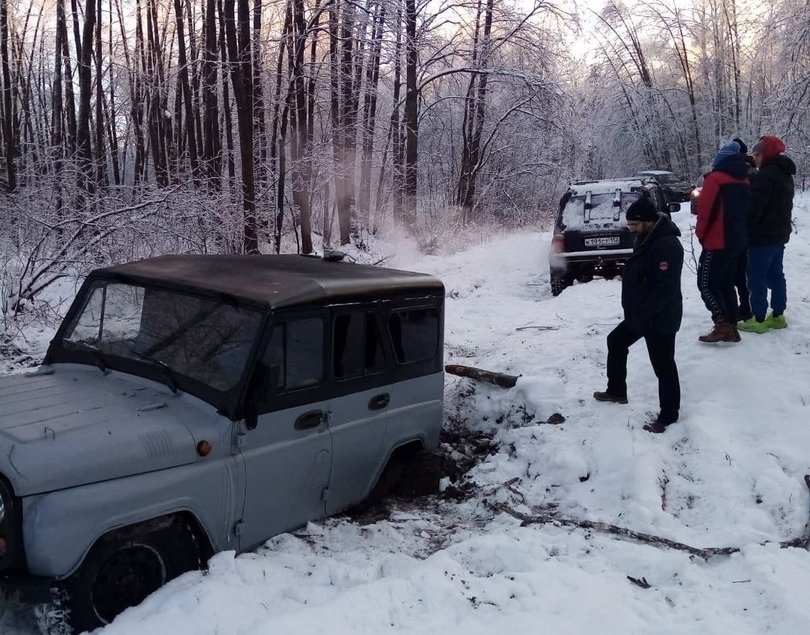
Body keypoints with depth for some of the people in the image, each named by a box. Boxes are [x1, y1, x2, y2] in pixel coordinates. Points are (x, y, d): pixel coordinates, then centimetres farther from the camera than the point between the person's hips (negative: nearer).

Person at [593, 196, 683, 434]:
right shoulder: (647, 239, 9)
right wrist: (635, 311, 16)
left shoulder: (666, 245, -24)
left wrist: (642, 314, -25)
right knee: (615, 341, 23)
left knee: (663, 366, 1)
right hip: (640, 314, 11)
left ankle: (668, 416, 14)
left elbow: (665, 288, -29)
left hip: (660, 319, -11)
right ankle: (616, 391, 38)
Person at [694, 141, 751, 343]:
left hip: (716, 242, -8)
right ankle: (732, 327, 14)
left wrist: (700, 233, -2)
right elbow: (745, 211, 16)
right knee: (727, 284, 14)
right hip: (737, 241, 8)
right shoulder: (744, 181, 11)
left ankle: (723, 326, -11)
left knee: (706, 284, -3)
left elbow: (705, 210, -15)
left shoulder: (715, 179, -14)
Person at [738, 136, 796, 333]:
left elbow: (755, 208, -21)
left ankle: (758, 320, -1)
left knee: (757, 278, -4)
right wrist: (781, 228, 22)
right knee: (775, 275, 14)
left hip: (764, 236, -10)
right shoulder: (785, 174, 14)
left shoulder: (766, 175, -19)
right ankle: (778, 315, 20)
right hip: (780, 234, 10)